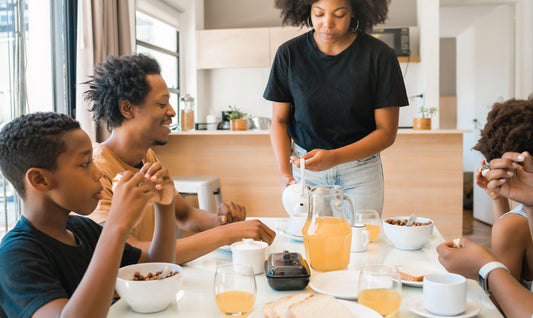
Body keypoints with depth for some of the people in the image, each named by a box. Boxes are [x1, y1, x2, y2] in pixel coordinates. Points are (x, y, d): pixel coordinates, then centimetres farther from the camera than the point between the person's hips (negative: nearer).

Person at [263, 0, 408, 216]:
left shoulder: (379, 56, -10)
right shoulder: (289, 54, -4)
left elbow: (387, 132, -9)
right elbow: (279, 120, 0)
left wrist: (334, 157, -24)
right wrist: (285, 173, -16)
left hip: (360, 170, -1)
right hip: (304, 166, 1)